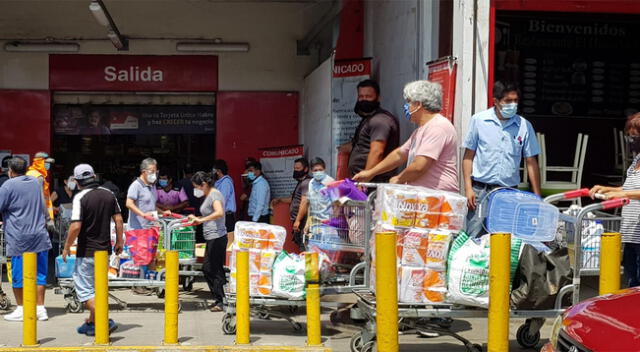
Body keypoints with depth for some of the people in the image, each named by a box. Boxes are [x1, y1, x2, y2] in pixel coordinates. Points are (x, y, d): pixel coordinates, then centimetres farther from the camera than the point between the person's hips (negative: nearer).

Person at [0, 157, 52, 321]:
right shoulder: (36, 182, 10)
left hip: (19, 238, -5)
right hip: (40, 237, 5)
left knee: (18, 274, 6)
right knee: (39, 273, 8)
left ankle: (21, 309, 13)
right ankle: (40, 308, 10)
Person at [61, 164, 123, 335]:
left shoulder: (80, 197, -14)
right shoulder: (109, 194, 3)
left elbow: (76, 226, -18)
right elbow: (118, 220, 5)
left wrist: (66, 247, -6)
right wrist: (119, 241, 15)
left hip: (87, 252, -6)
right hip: (105, 250, 6)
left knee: (84, 289, 1)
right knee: (96, 287, 19)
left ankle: (105, 321, -12)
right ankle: (91, 323, 29)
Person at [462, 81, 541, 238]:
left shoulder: (524, 126, 5)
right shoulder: (479, 120, 1)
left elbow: (531, 163, 8)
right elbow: (468, 156, 5)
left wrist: (537, 197, 3)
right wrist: (468, 188, -4)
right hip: (480, 190, -1)